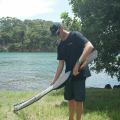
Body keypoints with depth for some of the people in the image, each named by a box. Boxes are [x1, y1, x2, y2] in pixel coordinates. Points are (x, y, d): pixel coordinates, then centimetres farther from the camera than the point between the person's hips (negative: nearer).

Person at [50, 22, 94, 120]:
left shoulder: (75, 35, -10)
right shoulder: (60, 45, 10)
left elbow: (90, 46, -24)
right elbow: (61, 64, 10)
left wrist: (78, 63, -30)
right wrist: (54, 80, 4)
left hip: (79, 73, -6)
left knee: (78, 100, 0)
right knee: (70, 99, 15)